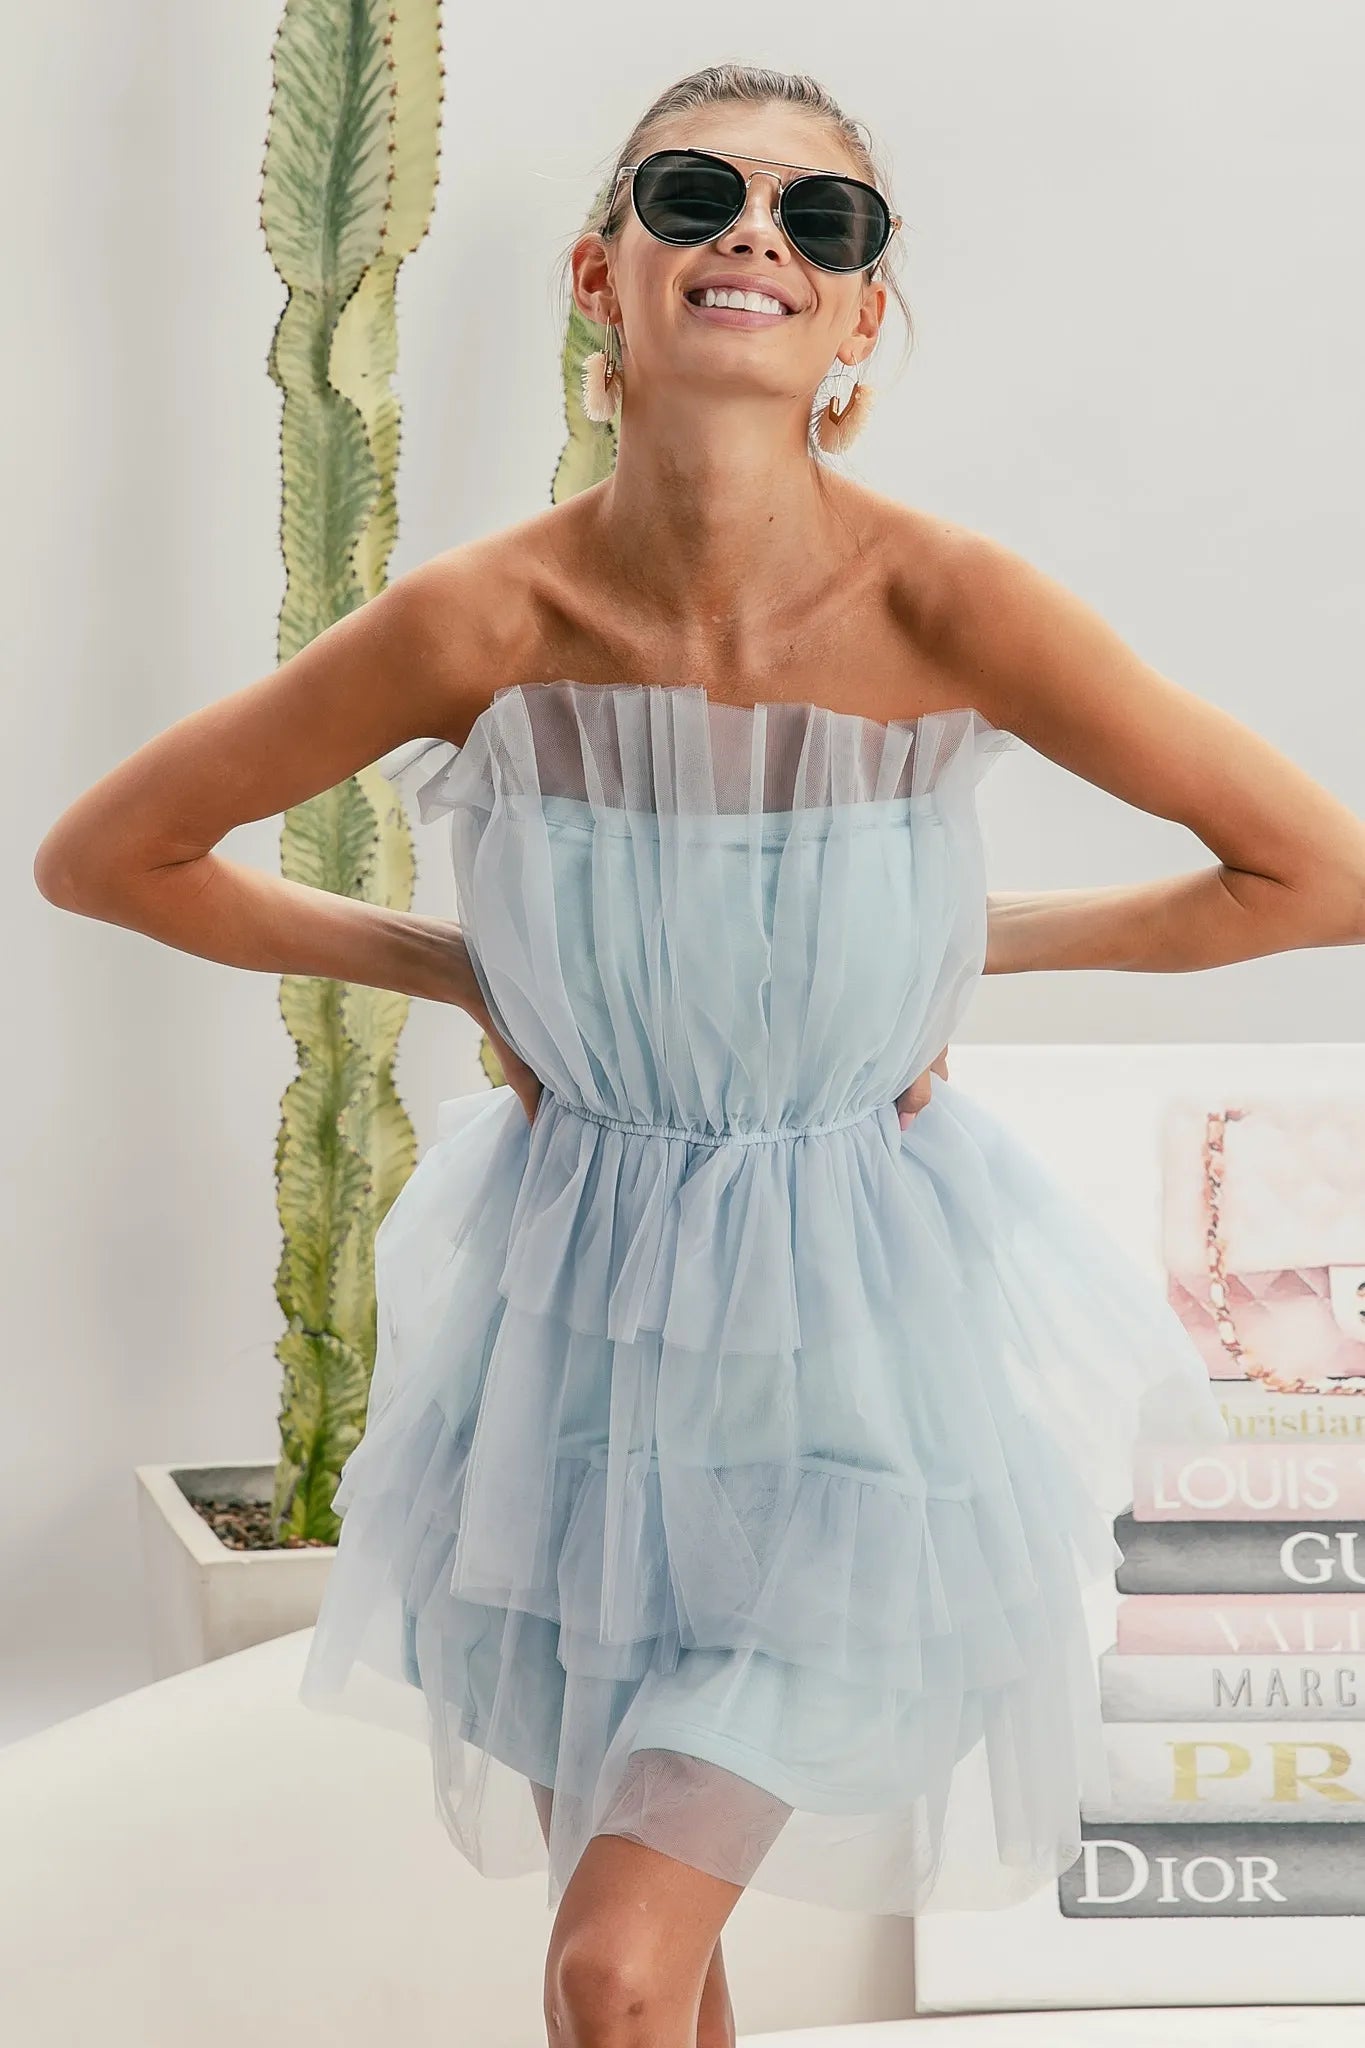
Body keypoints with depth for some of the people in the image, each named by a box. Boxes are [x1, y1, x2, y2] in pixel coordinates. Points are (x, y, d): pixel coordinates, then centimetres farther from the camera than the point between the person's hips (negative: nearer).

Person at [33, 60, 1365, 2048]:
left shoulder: (946, 604, -19)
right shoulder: (484, 620, -15)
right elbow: (100, 855, -2)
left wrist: (978, 939, -6)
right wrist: (455, 964, -3)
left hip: (848, 1344, -2)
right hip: (576, 1319, 2)